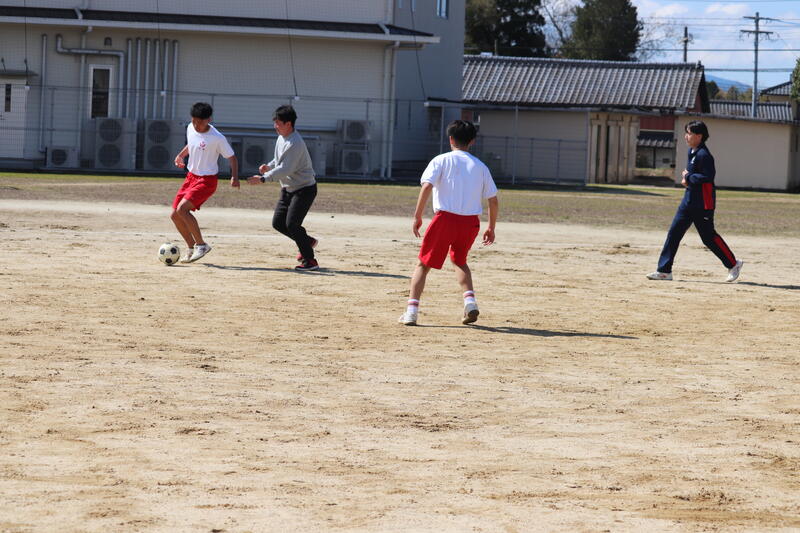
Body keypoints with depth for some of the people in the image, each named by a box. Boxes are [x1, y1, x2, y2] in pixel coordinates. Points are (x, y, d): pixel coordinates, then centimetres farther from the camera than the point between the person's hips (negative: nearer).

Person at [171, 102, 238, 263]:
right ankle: (192, 248, 21)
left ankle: (201, 245, -13)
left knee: (182, 209, -25)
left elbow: (232, 158, -12)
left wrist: (234, 177, -27)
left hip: (207, 180, -8)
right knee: (175, 215, 5)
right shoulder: (190, 128, 2)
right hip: (191, 176, 8)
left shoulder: (217, 138, -19)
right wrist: (181, 155, 7)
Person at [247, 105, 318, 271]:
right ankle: (307, 242, 27)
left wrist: (263, 179, -32)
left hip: (304, 189, -10)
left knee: (292, 224, -15)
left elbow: (285, 169, -30)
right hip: (288, 189, 10)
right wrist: (269, 166, 3)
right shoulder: (282, 138, 5)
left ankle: (310, 260, -8)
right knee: (278, 222, 8)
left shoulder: (295, 144, -26)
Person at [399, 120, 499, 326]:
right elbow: (493, 200, 10)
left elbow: (427, 186, -12)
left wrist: (417, 216, -10)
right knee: (459, 260, 28)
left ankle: (411, 310, -5)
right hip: (471, 222, 3)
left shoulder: (441, 160, 3)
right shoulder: (480, 166, 11)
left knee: (424, 264, 6)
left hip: (445, 218, -3)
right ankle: (470, 300, 8)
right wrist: (491, 228, 21)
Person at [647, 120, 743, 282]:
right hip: (689, 200, 10)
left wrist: (688, 177, -16)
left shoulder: (703, 155, -18)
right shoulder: (692, 151, 12)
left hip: (703, 203, -10)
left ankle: (733, 264, 15)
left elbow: (708, 176, -27)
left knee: (708, 236, -2)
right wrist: (687, 175, 6)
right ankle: (664, 270, 4)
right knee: (674, 232, 4)